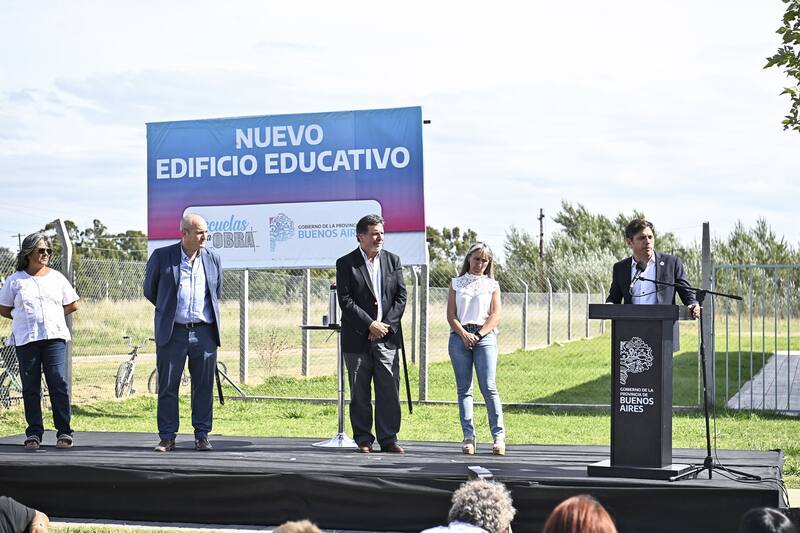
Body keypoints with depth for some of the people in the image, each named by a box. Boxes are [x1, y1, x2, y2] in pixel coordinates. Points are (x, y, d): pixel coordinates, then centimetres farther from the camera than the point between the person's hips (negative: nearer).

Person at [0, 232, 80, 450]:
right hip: (26, 339, 0)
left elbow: (74, 305, 18)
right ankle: (34, 433, 8)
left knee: (59, 383, -8)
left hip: (54, 337, 0)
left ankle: (64, 432, -3)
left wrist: (51, 317, 10)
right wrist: (26, 319, 6)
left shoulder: (56, 277, 12)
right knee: (30, 387, 1)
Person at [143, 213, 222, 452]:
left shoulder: (213, 259, 9)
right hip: (172, 333, -2)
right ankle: (167, 437, 9)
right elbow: (149, 291, 10)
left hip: (204, 333, 2)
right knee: (167, 386, 2)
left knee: (204, 386, 4)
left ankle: (202, 436, 13)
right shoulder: (162, 257, -1)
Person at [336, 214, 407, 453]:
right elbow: (346, 301, -8)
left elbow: (401, 296, 6)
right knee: (359, 392, 3)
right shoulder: (346, 264, -2)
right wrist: (370, 325, -14)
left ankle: (388, 439, 7)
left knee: (389, 389, 0)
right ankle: (363, 440, 11)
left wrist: (386, 326, -5)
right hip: (357, 339, -2)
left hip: (387, 336, 3)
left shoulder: (392, 260, 9)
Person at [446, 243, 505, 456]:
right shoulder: (456, 283, 14)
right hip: (459, 337, 1)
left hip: (485, 337, -1)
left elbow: (495, 316, 4)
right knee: (464, 389, 0)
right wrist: (464, 334, -9)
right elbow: (451, 314, 6)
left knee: (489, 387, -10)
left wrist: (478, 335, -9)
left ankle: (499, 436, -10)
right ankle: (468, 436, 1)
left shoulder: (492, 285, 13)